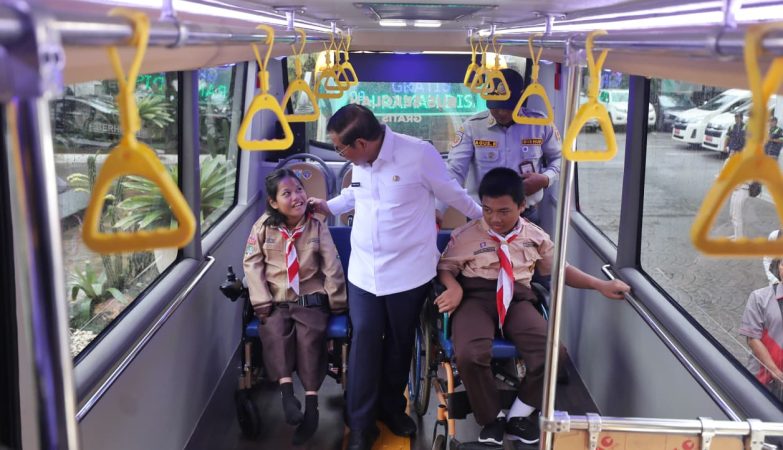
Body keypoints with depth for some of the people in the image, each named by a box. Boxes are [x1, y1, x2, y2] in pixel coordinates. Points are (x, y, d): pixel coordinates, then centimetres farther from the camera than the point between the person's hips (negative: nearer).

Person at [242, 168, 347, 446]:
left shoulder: (317, 227, 1)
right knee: (274, 330, -27)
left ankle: (311, 401, -22)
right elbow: (253, 265, -1)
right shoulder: (263, 227, 2)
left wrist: (335, 302, -1)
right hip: (277, 301, 1)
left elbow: (332, 266, 1)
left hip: (311, 300, -1)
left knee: (309, 334, -25)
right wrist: (263, 303, -9)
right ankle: (287, 391, -29)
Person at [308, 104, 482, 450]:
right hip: (363, 271, 4)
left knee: (400, 342, 14)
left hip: (408, 271, -3)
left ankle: (392, 407, 36)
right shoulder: (358, 161, -1)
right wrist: (329, 206, 11)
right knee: (364, 342, 1)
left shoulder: (419, 154, -19)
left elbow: (453, 194, -3)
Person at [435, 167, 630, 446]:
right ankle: (492, 418, -3)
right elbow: (445, 267, 10)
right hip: (475, 298, -2)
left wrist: (600, 285, 7)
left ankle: (519, 415, 2)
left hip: (517, 300, 3)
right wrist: (455, 287, -13)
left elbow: (558, 268, 17)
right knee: (470, 355, -34)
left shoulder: (535, 237, 12)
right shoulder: (466, 235, 4)